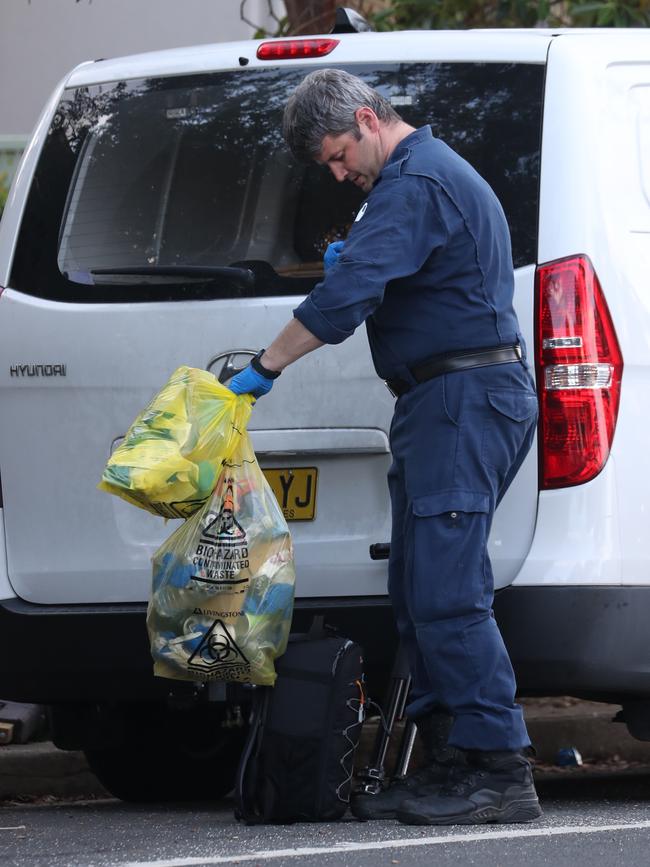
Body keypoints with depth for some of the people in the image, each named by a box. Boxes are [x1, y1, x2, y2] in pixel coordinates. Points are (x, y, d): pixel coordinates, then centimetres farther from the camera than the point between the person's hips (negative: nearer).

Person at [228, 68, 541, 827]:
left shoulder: (414, 182, -14)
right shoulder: (431, 173, 21)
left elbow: (347, 294, -24)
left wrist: (264, 368, -19)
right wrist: (355, 264, 12)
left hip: (465, 400, -11)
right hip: (445, 402, 11)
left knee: (446, 591, -15)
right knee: (416, 592, 10)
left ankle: (500, 771, -17)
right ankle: (451, 763, 10)